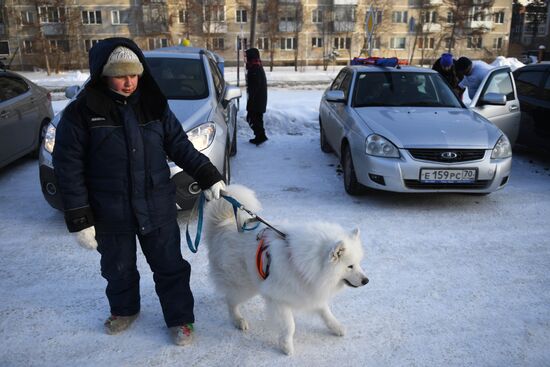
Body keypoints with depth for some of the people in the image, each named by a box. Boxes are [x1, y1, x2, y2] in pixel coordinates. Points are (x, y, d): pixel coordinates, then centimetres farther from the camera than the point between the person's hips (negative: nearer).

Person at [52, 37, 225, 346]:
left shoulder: (154, 106, 1)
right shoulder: (81, 113, -8)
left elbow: (181, 147, 4)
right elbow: (69, 169, -7)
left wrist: (209, 177, -5)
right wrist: (79, 220, -10)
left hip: (158, 208, 1)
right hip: (110, 214, -1)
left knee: (170, 266, 9)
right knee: (118, 268, 18)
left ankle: (180, 319, 28)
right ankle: (124, 310, 45)